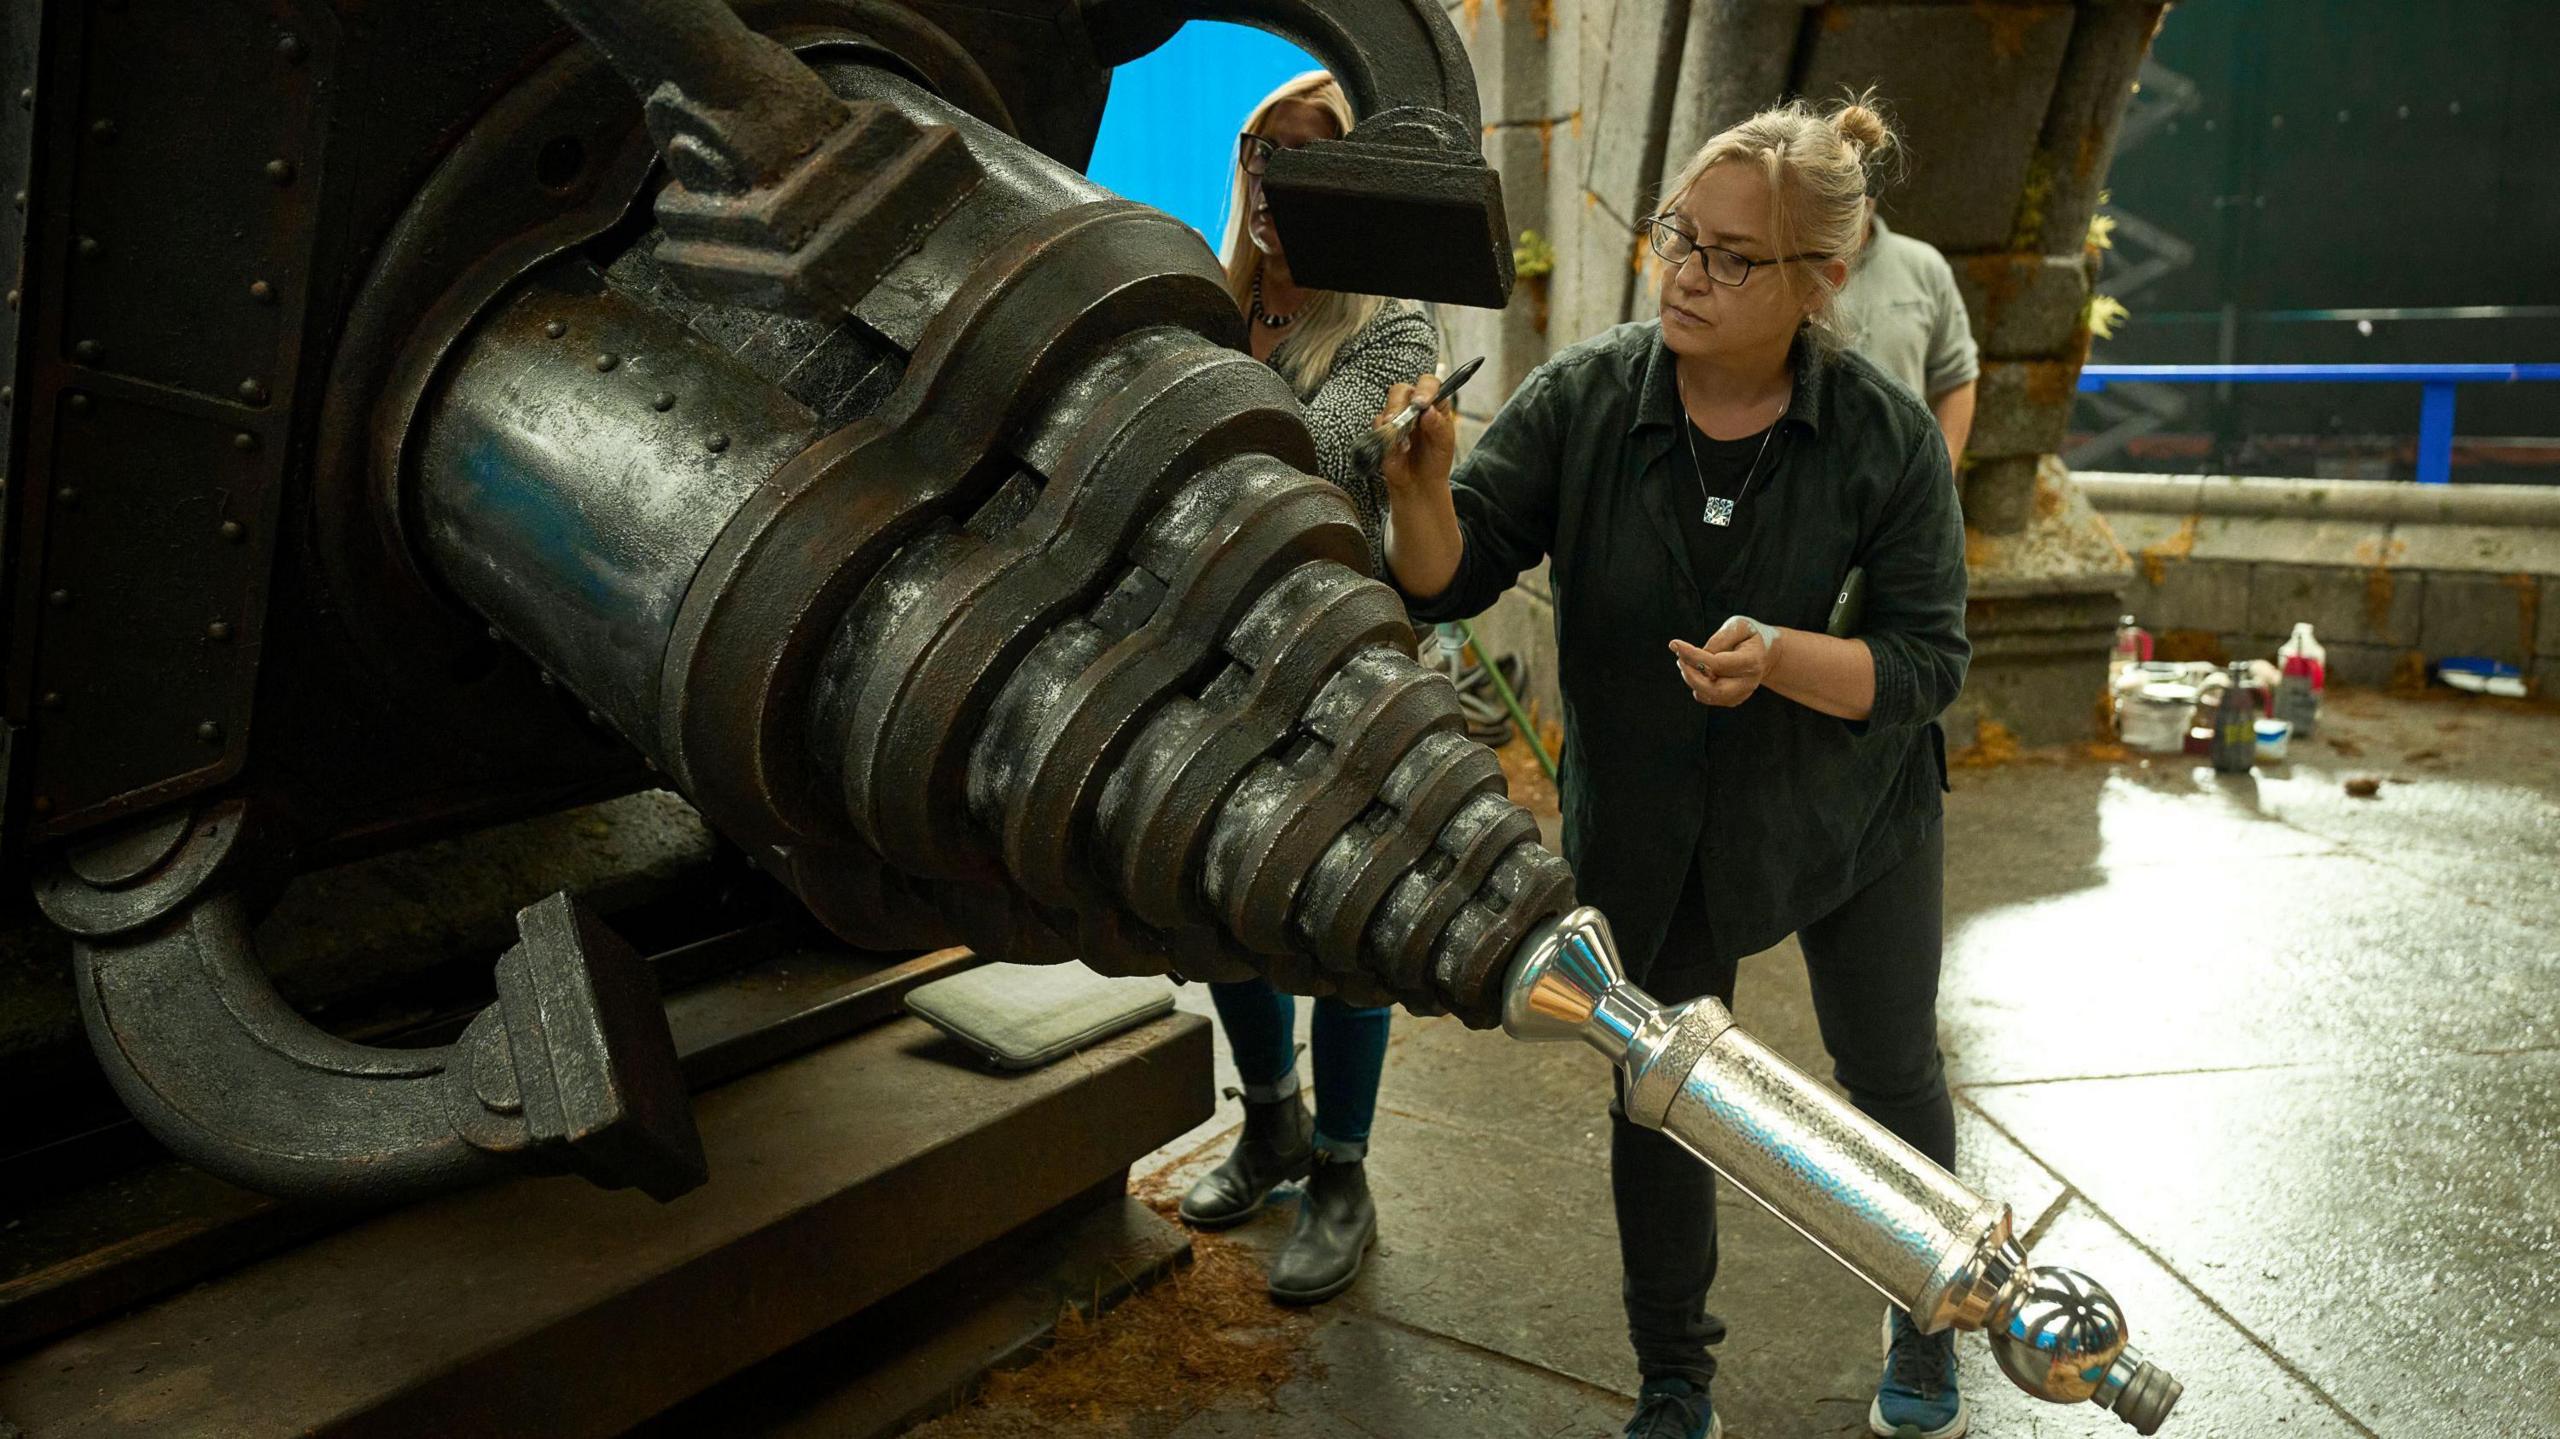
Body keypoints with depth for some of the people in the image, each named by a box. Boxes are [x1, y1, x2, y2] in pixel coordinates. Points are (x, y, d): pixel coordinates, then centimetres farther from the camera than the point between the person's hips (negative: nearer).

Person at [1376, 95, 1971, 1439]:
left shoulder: (1886, 435, -18)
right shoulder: (1581, 396, -16)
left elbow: (1927, 661, -18)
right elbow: (1449, 581, -18)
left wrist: (1781, 658, -36)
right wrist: (1420, 487, -39)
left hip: (1849, 809, 0)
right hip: (1647, 817, 1)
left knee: (1890, 1072, 17)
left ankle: (1925, 1324, 47)